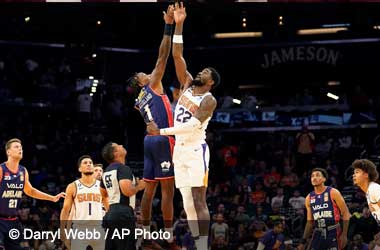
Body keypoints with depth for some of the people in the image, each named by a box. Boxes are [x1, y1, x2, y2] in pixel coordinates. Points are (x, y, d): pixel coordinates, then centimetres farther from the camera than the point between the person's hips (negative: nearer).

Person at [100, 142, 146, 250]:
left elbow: (102, 193, 28)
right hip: (123, 214, -9)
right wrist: (138, 186, -4)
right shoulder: (123, 168, -10)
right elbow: (127, 191, -23)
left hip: (111, 213, 9)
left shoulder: (106, 171, 18)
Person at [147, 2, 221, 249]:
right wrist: (178, 25, 0)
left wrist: (161, 131, -26)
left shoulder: (209, 100, -9)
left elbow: (192, 125, -22)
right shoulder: (187, 84, 11)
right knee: (188, 204, 5)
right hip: (180, 150, 7)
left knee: (199, 202, -10)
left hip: (196, 150, -7)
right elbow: (177, 56, 6)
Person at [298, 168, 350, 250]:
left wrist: (344, 235, -16)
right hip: (318, 234, 5)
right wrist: (303, 242, 10)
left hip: (333, 233, -5)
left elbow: (346, 214, -7)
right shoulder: (309, 198, 10)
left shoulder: (333, 193, -6)